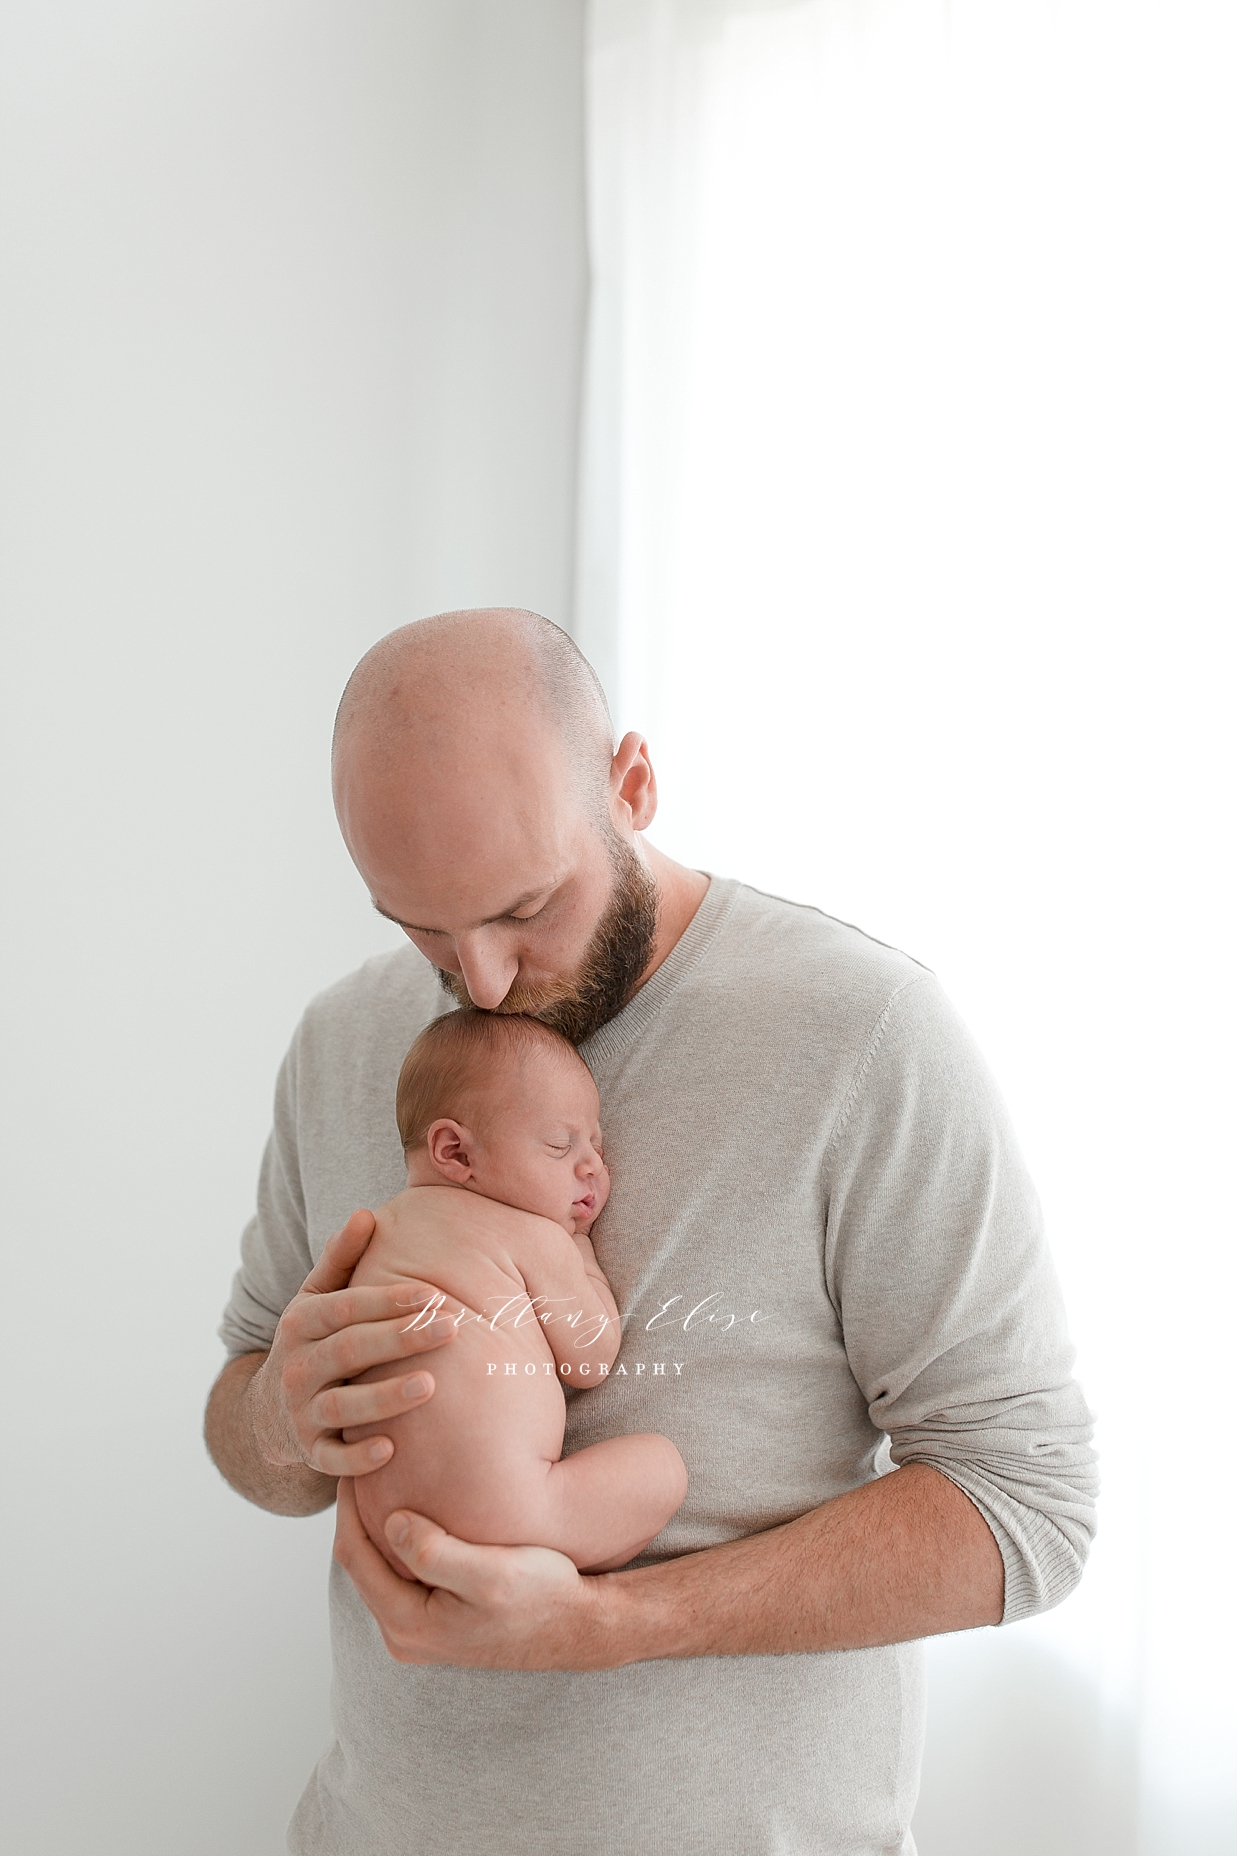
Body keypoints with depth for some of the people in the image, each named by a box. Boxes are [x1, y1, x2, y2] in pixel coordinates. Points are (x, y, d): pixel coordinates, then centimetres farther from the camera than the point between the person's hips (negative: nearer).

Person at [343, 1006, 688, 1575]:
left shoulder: (373, 1231, 15)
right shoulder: (536, 1238, -4)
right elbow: (590, 1361, 4)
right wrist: (581, 1251, 18)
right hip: (499, 1516, -7)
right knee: (660, 1464, 3)